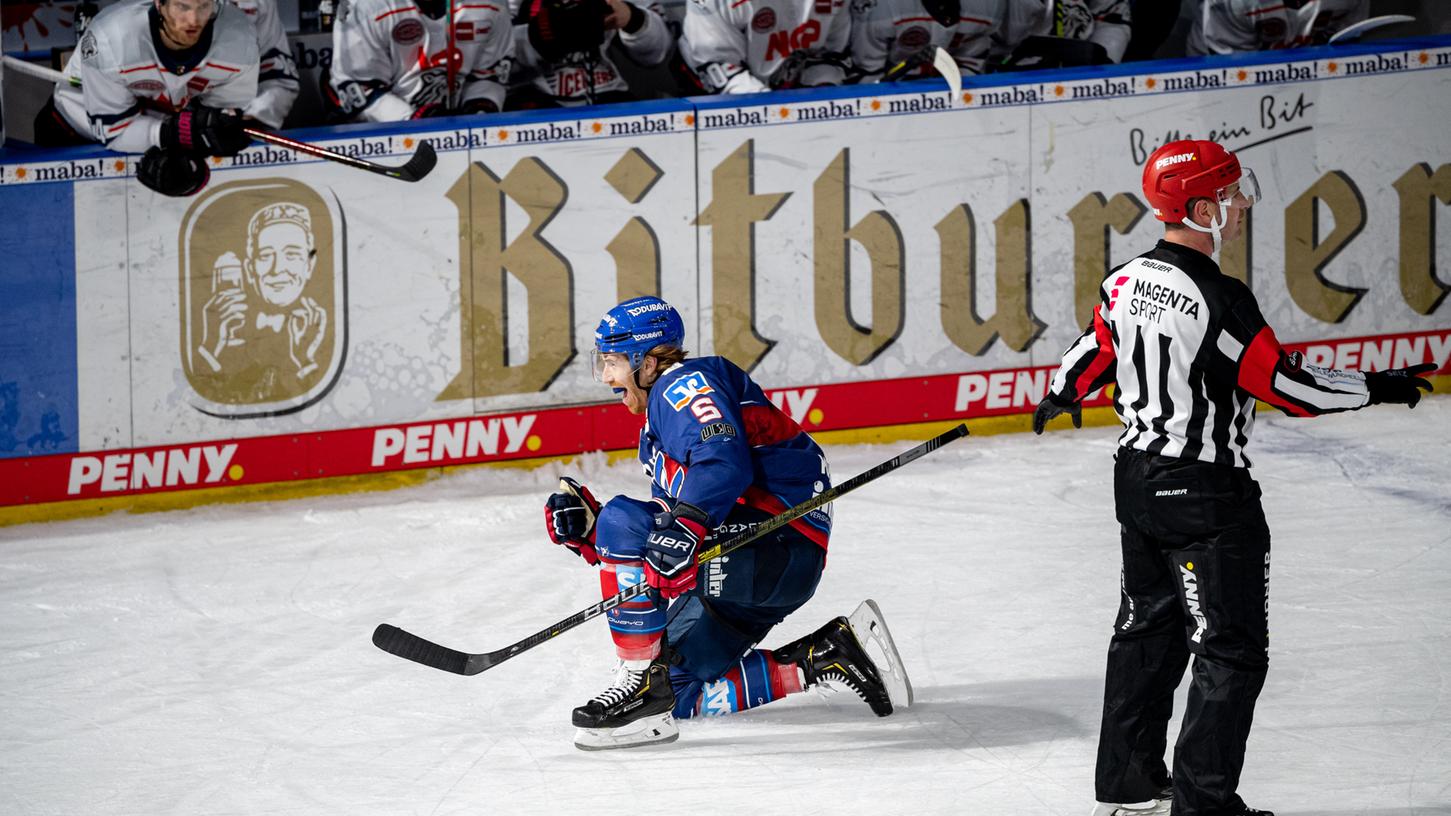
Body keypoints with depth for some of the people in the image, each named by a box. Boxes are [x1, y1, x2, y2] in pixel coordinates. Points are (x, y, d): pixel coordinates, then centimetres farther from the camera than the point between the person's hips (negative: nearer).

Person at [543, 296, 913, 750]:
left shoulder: (684, 384, -4)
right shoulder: (661, 417, 26)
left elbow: (723, 461, -26)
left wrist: (683, 528, -40)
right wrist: (588, 532, 9)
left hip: (781, 545, -11)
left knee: (624, 521, -24)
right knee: (680, 690, 9)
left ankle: (643, 684, -20)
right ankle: (825, 657, 9)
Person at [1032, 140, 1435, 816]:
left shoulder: (1127, 282, 1)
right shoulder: (1219, 301, -23)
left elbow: (1093, 354, 17)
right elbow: (1284, 383, -22)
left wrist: (1060, 397, 39)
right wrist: (1376, 390, -11)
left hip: (1138, 478, 8)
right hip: (1205, 494, -8)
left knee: (1149, 627, 20)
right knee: (1232, 650, -1)